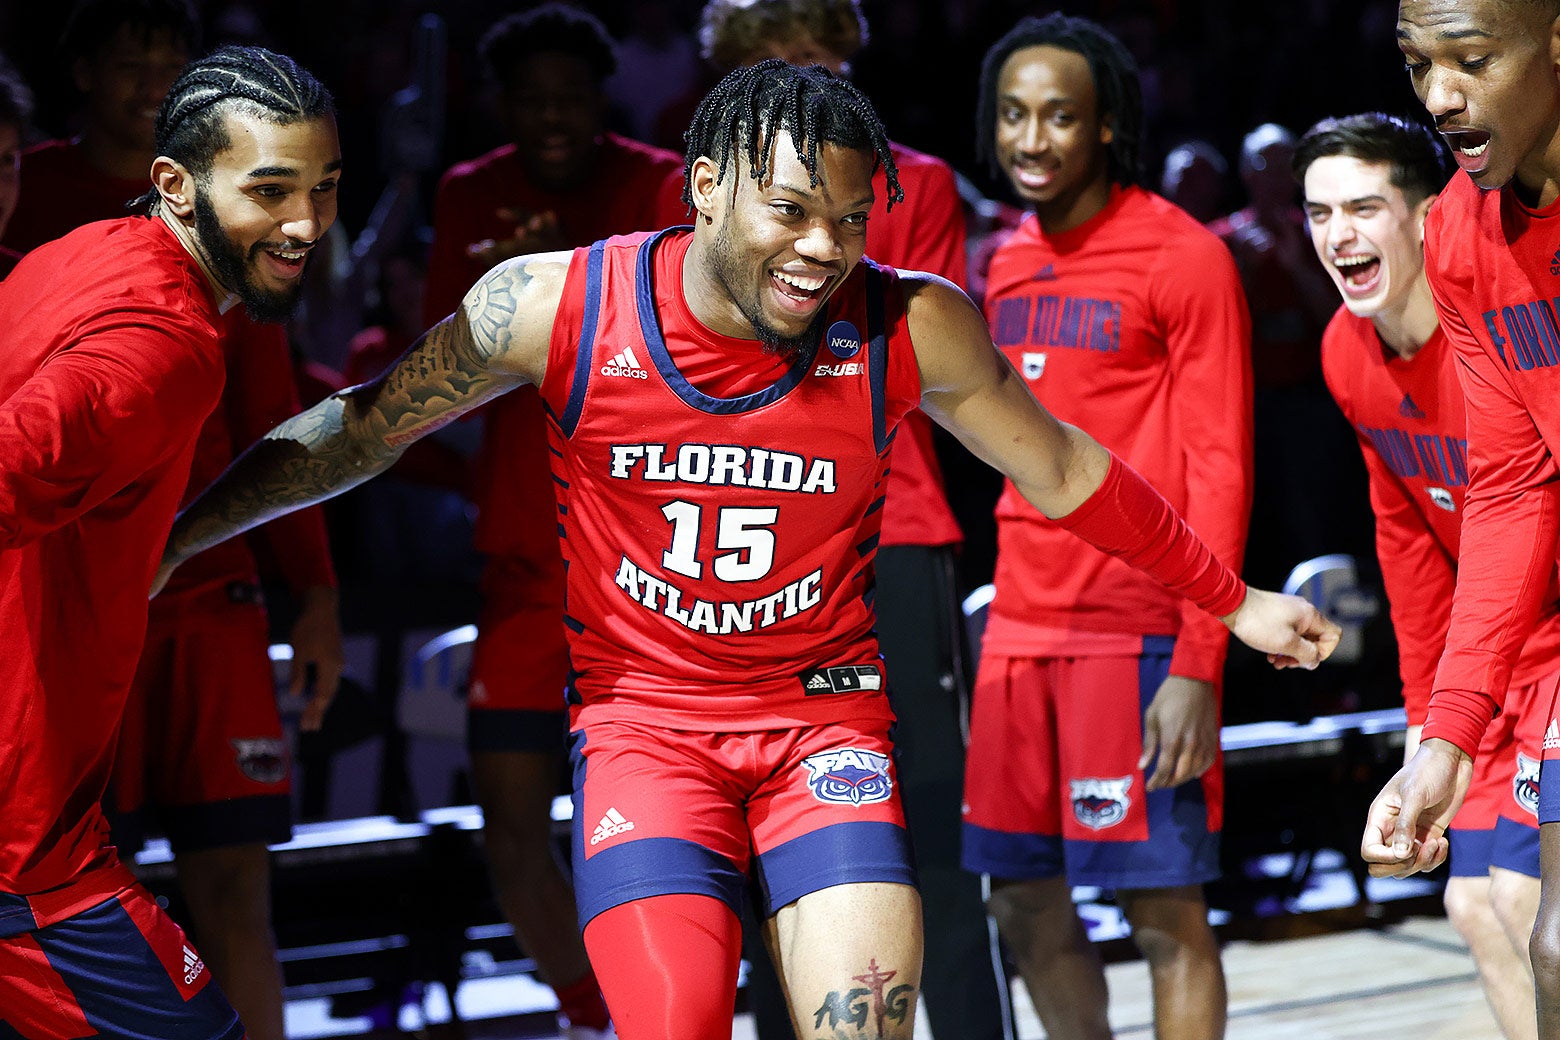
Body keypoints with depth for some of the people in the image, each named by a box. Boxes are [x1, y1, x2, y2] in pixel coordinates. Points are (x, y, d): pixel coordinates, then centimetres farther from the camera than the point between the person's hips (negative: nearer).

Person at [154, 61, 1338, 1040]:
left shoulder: (913, 329, -12)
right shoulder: (559, 306, -13)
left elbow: (1063, 473, 5)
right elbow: (360, 430, 0)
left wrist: (1232, 601, 13)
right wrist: (169, 538, 1)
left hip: (827, 712, 1)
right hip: (643, 718, -1)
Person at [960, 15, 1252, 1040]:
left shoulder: (1183, 256, -7)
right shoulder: (1009, 263, 14)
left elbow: (1219, 470, -11)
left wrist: (1198, 666, -17)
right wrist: (1011, 603, 15)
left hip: (1136, 629, -7)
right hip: (1021, 626, 7)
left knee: (1165, 915, -3)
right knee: (1025, 905, 11)